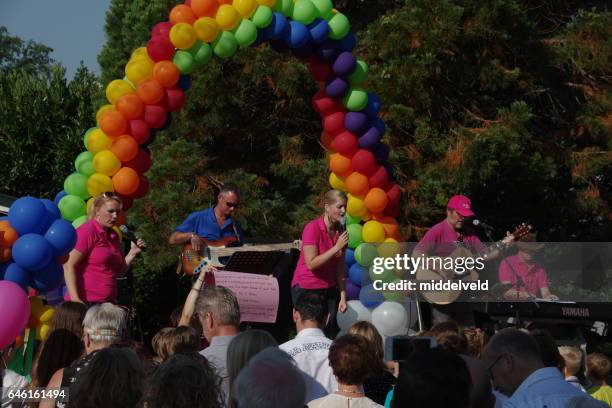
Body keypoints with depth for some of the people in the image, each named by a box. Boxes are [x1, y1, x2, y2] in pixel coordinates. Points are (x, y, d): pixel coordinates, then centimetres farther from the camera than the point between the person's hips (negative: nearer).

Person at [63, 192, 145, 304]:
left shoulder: (113, 235, 13)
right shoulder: (87, 231, -7)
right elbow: (69, 266, -13)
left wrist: (132, 253, 4)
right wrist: (75, 299, -21)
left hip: (107, 303, 7)